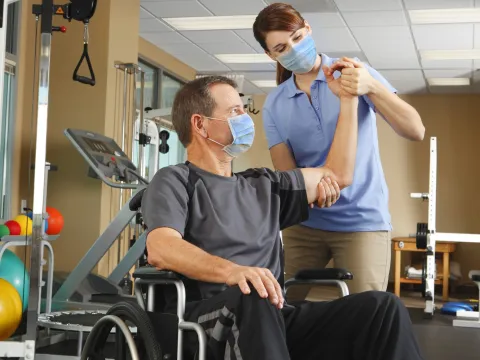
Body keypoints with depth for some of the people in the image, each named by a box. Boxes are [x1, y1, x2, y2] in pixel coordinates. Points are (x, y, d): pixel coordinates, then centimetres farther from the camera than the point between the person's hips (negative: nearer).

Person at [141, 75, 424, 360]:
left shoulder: (263, 185, 25)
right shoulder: (175, 181, 5)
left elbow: (338, 174, 31)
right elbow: (161, 249, -15)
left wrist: (349, 99, 31)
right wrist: (232, 270, -33)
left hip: (273, 319, 6)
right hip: (203, 318, -5)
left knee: (382, 307, -18)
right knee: (253, 301, -41)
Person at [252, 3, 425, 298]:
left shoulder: (356, 72, -3)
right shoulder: (274, 105, 5)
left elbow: (415, 131, -13)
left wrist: (372, 87, -30)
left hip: (363, 220, -3)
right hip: (304, 222, 3)